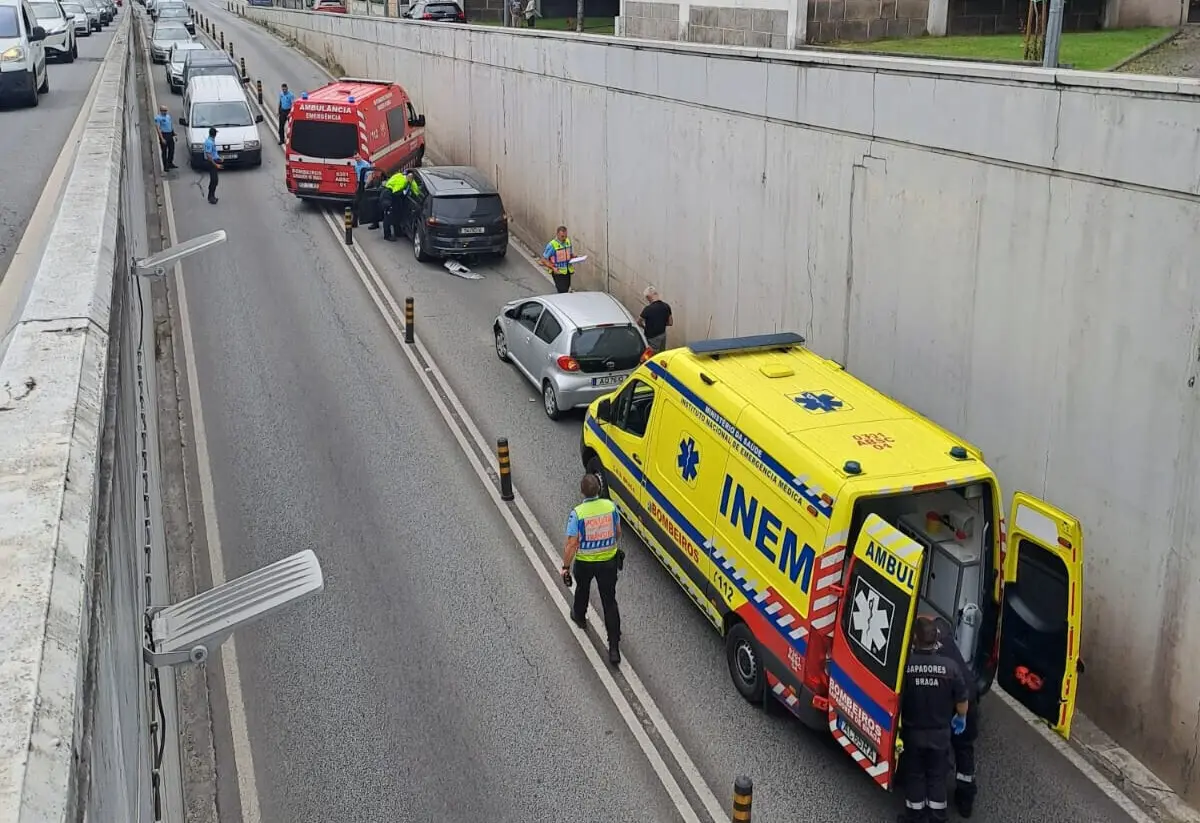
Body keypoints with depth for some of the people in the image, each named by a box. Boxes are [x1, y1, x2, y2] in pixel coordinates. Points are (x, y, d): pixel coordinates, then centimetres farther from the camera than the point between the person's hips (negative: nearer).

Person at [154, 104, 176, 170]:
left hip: (170, 135, 7)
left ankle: (170, 163, 29)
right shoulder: (158, 118, -9)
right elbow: (158, 128, -15)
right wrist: (162, 138, -21)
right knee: (164, 151, -2)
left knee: (171, 150, 13)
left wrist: (174, 134, 19)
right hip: (164, 135, -7)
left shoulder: (168, 116, 14)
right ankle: (165, 166, 3)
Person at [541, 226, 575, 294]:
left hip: (568, 271, 7)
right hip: (558, 272, -7)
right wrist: (553, 268, -25)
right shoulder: (552, 245, -17)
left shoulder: (568, 241, 3)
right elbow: (544, 259, -13)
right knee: (562, 291, -12)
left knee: (566, 290, 14)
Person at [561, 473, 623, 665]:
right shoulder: (610, 506, -13)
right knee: (610, 602, 8)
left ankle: (579, 616, 59)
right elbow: (618, 532, 3)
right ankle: (614, 648, 5)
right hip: (608, 561, 2)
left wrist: (565, 567, -8)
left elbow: (571, 544, -20)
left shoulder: (577, 513, -23)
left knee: (582, 589, 30)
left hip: (584, 562, -1)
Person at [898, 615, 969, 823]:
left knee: (914, 774, 16)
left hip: (912, 731, -1)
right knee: (937, 775, 17)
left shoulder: (905, 664, -22)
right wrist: (961, 718, 16)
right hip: (940, 732, 1)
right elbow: (961, 701, -6)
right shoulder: (950, 665, -19)